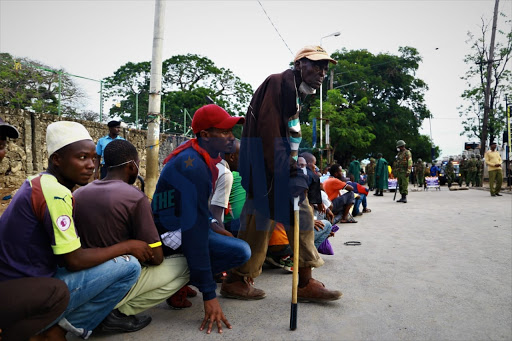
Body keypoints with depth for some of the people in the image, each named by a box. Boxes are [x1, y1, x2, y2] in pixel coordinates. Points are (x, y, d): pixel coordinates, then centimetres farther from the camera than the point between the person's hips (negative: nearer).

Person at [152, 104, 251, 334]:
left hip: (179, 222, 9)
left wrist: (212, 224, 2)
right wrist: (209, 295, -30)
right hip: (171, 235, -9)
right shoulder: (193, 166, -27)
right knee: (241, 251, -19)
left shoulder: (199, 155, 1)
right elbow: (194, 229, -31)